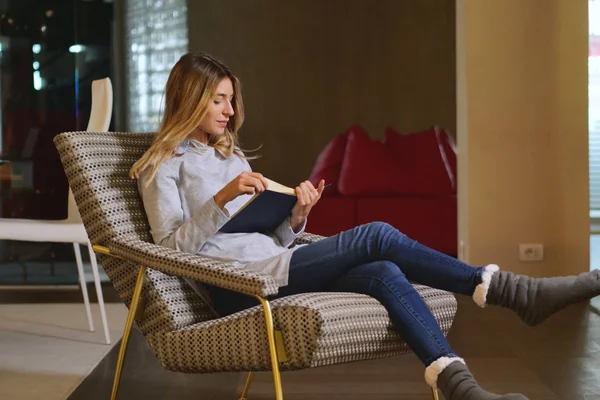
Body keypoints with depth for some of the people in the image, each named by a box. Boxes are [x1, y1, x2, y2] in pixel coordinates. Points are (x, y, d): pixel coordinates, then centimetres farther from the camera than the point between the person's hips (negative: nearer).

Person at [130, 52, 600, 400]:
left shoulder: (231, 154, 26)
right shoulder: (164, 163, 5)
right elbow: (172, 246, -7)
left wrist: (296, 216, -1)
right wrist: (223, 197, -19)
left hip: (276, 265, 7)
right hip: (238, 286, -7)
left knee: (384, 274, -24)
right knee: (376, 236, -23)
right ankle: (518, 292, -20)